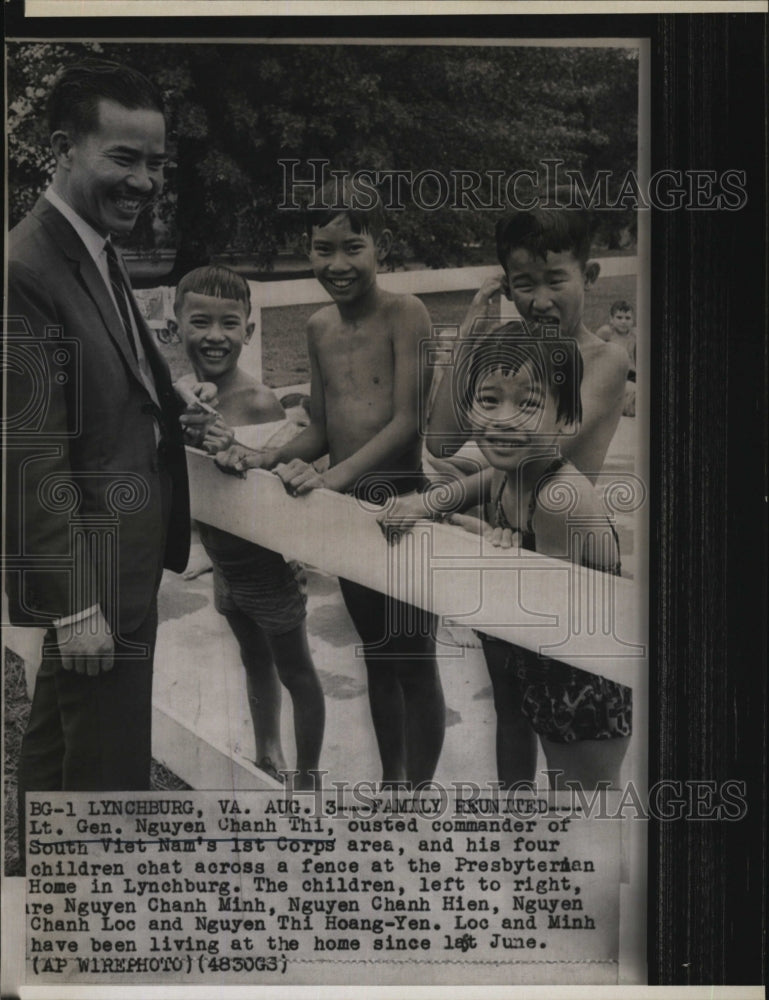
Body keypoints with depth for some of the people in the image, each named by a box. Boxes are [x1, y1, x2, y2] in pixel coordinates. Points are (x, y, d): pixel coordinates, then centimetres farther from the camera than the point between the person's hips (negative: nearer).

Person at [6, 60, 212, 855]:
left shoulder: (96, 252, 10)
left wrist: (170, 405, 2)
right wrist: (75, 603, -22)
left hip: (125, 547, 10)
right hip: (94, 564, -10)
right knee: (109, 764, 3)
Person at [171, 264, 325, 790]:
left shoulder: (258, 402, -23)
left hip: (267, 564, -7)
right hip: (225, 564, 7)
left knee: (295, 671, 11)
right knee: (255, 659, 25)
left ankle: (308, 782, 27)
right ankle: (268, 756, 46)